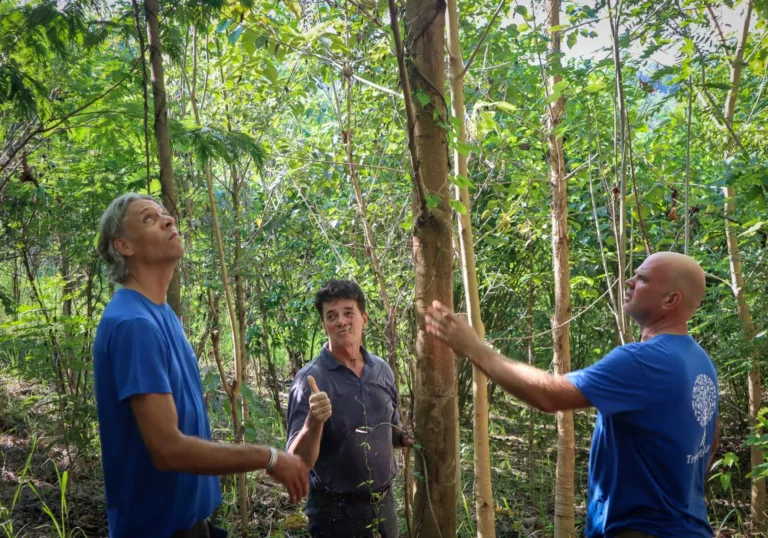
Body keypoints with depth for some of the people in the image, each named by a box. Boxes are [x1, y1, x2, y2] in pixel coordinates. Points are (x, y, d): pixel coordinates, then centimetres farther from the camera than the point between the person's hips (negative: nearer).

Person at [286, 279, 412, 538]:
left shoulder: (382, 370, -1)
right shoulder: (310, 380, -16)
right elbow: (299, 462, -19)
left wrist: (407, 438, -5)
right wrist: (313, 422, -36)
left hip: (384, 503, 5)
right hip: (336, 511, -4)